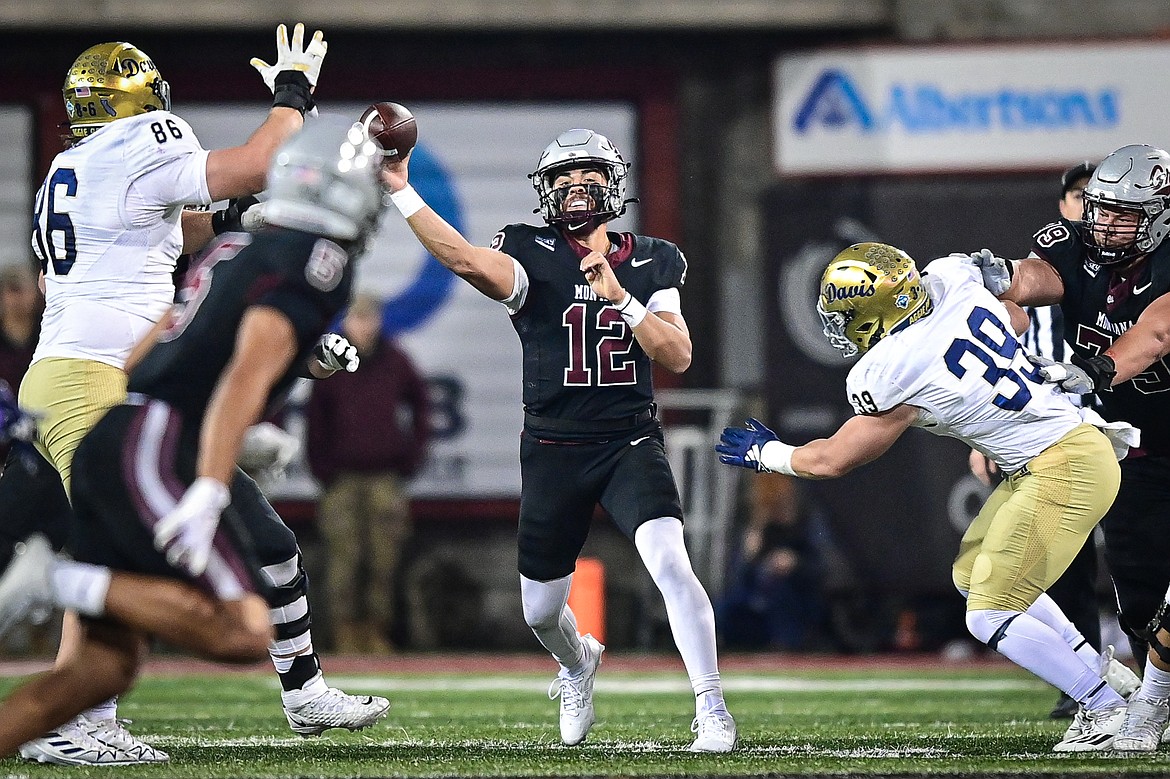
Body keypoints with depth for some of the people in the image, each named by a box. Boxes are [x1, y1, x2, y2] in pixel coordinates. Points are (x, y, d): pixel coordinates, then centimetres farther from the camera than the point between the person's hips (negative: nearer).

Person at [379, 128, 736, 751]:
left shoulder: (651, 263, 3)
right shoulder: (533, 255, -6)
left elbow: (677, 357, -7)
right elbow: (467, 259, -27)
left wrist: (620, 298, -20)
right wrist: (399, 191, -37)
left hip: (631, 444, 0)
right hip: (554, 452, 1)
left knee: (670, 564, -25)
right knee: (540, 612, 12)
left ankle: (712, 711, -19)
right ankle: (577, 664, 48)